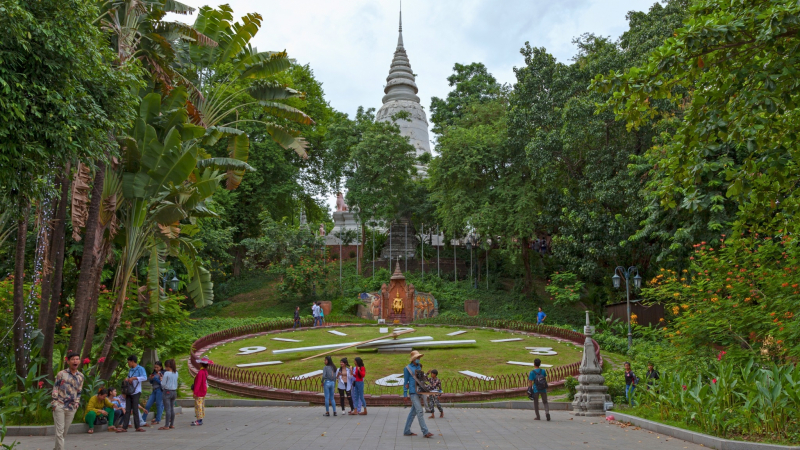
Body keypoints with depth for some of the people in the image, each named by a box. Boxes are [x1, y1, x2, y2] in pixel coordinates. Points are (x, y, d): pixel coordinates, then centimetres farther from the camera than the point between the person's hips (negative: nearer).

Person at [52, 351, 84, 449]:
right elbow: (55, 388, -3)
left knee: (65, 431, 9)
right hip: (60, 406, -3)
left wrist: (77, 403, 6)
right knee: (60, 431, -6)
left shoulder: (80, 376, 8)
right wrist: (55, 403, -8)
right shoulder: (61, 374, -3)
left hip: (72, 408, 4)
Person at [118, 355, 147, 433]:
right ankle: (124, 427, 5)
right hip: (129, 392, 6)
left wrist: (134, 378, -23)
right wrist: (127, 379, 3)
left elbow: (145, 377, -19)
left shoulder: (140, 369, -6)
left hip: (136, 392, -6)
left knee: (135, 409, -4)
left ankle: (137, 426, 5)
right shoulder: (130, 370, 16)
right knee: (127, 410, 5)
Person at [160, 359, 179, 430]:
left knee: (167, 409, -5)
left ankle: (166, 426, -3)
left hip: (167, 392, -7)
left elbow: (163, 384, -12)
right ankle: (172, 424, 18)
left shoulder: (167, 373, -13)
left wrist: (161, 380, 8)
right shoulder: (176, 373, 6)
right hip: (174, 391, 7)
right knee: (172, 409, 13)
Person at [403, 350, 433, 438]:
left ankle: (407, 431, 18)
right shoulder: (407, 368, -4)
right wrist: (405, 394, -4)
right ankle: (425, 432, -13)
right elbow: (405, 382, -3)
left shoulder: (419, 367, 15)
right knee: (419, 411, -12)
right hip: (413, 392, -7)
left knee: (413, 412, 10)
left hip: (419, 392, 7)